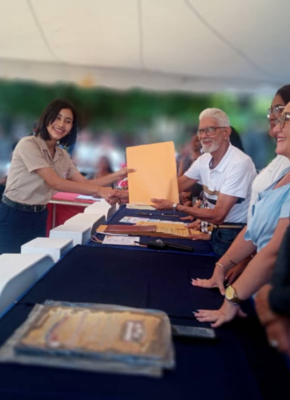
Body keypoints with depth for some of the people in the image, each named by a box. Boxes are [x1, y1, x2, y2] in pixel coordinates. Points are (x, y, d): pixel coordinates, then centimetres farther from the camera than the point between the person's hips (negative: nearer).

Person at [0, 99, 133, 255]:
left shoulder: (62, 155, 7)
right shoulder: (28, 144, -17)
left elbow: (84, 183, 5)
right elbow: (55, 182, -24)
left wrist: (117, 175, -6)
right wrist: (99, 190, -30)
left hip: (39, 217, 7)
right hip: (13, 216, -7)